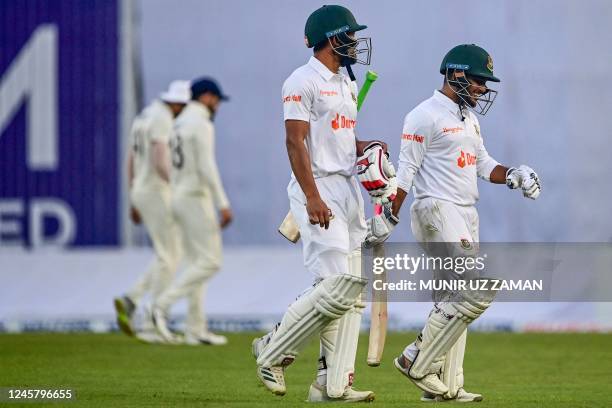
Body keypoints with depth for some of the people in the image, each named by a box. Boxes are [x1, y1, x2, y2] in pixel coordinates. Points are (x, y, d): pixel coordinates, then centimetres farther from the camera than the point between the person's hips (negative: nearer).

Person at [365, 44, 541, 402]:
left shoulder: (469, 119, 18)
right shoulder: (425, 116, -10)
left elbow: (483, 165, 22)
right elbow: (405, 171, -13)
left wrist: (513, 176, 2)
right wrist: (389, 218, -16)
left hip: (465, 216, 10)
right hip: (438, 212, -10)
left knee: (454, 299, 8)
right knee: (478, 290, -17)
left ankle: (446, 385, 11)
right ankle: (417, 360, -11)